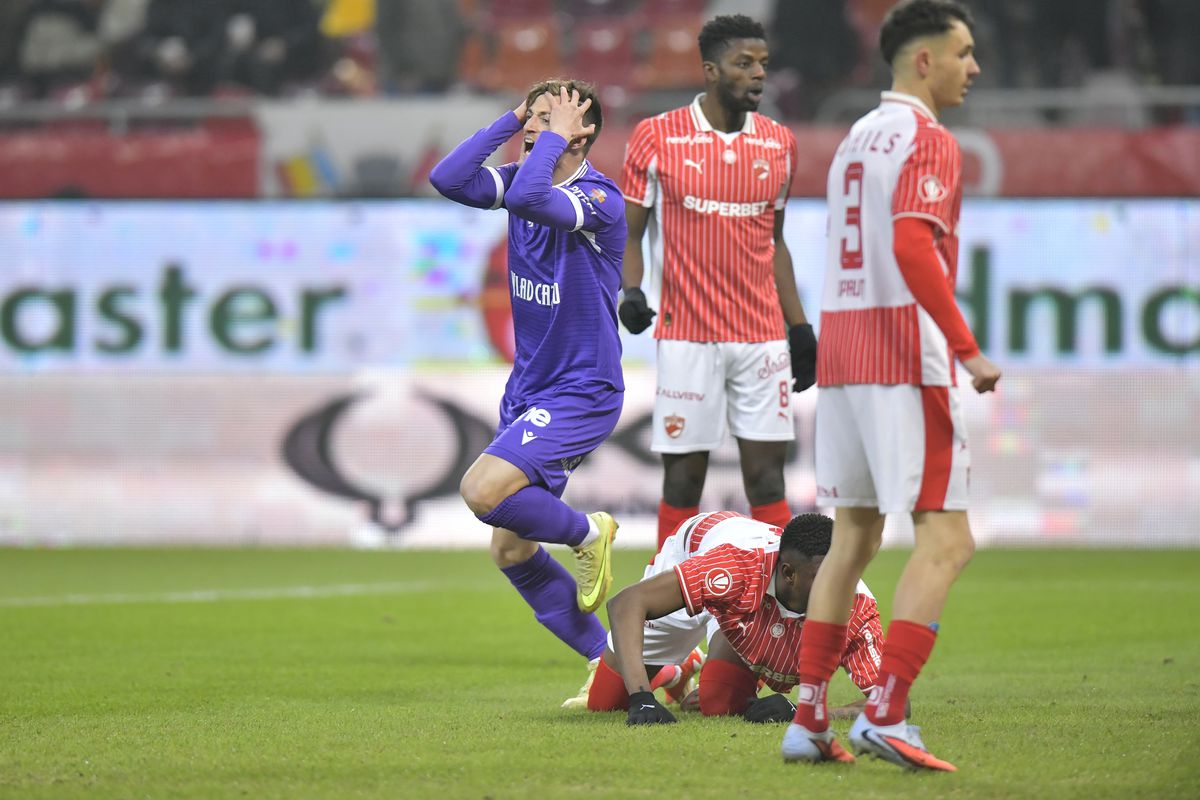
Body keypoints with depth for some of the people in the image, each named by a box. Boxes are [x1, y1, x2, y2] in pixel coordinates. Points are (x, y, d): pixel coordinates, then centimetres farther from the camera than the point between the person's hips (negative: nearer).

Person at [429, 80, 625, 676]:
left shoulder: (599, 199, -17)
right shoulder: (523, 179, 5)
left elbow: (529, 198, -35)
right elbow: (448, 179, -8)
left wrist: (556, 134, -22)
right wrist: (510, 119, -6)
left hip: (582, 393, -8)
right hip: (528, 390, 8)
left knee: (484, 489, -27)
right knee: (510, 549, 7)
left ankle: (587, 534, 0)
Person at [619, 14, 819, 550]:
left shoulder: (779, 143, 9)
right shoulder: (656, 138, -2)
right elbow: (629, 232, 3)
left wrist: (799, 327, 13)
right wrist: (630, 291, -15)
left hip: (762, 336, 3)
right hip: (686, 336, -3)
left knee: (767, 478, 1)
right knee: (683, 479, 0)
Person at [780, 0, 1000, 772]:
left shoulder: (857, 138, 19)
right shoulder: (928, 140, -9)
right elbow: (913, 246, -23)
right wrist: (968, 350, -22)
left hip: (840, 352, 9)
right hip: (906, 354, -9)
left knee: (852, 538, 14)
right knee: (947, 540, -7)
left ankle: (808, 719, 11)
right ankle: (885, 715, -15)